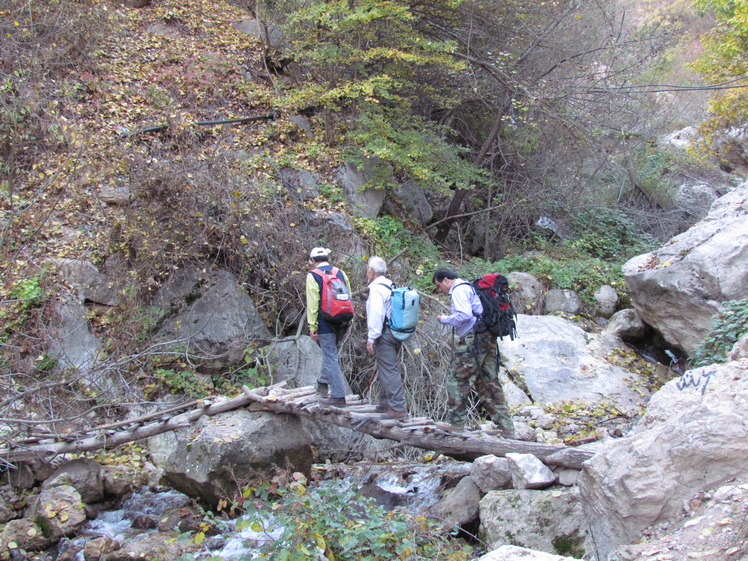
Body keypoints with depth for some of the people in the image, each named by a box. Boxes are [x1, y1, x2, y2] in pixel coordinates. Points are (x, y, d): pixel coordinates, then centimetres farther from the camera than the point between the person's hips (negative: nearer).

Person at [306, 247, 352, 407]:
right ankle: (323, 383, 37)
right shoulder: (340, 273, 11)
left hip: (325, 323, -6)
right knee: (330, 353, 23)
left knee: (331, 358, -3)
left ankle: (338, 396, -4)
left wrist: (312, 326, -7)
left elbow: (312, 303, -10)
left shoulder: (313, 276, -6)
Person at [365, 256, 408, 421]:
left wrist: (371, 338, -19)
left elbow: (376, 315, -22)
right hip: (395, 333, 10)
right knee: (387, 369, 19)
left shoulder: (377, 289, -13)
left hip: (384, 335, -10)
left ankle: (399, 408, -12)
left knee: (389, 371, -9)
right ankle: (385, 404, 30)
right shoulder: (391, 287, 17)